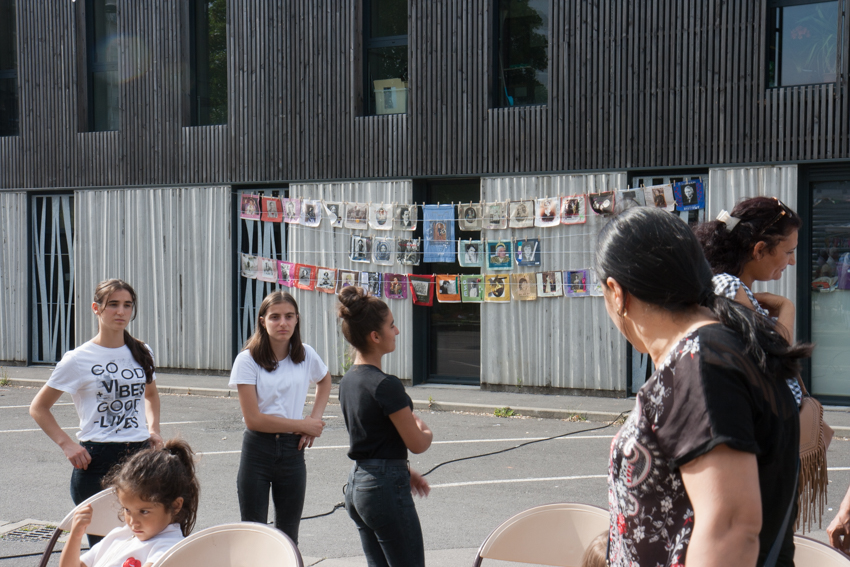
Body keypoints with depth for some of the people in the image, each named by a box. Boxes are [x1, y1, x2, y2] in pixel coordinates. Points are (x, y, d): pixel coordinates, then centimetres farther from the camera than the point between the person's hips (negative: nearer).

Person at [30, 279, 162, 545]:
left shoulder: (142, 353, 9)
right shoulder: (78, 359, -4)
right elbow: (39, 408, 3)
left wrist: (153, 428, 12)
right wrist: (67, 444, -9)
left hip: (140, 455, 4)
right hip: (97, 460, -4)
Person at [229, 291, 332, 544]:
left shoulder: (305, 355, 1)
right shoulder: (248, 360, -9)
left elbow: (325, 382, 24)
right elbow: (253, 419, -13)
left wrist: (315, 420, 7)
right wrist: (303, 425, -8)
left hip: (293, 450, 3)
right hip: (257, 450, -3)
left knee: (288, 539, 7)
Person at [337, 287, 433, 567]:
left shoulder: (347, 381, 8)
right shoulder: (386, 385, -19)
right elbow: (417, 444, -13)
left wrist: (405, 471, 20)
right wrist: (425, 430, 9)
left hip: (356, 484, 9)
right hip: (386, 487, -9)